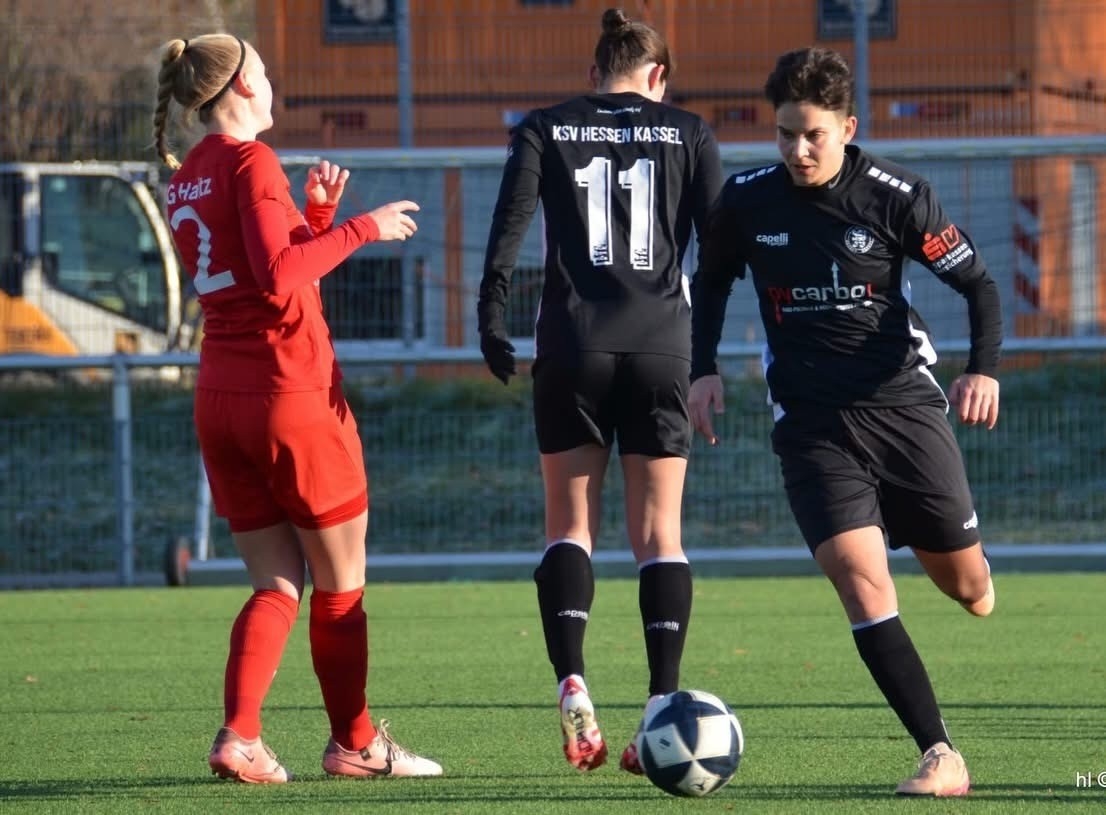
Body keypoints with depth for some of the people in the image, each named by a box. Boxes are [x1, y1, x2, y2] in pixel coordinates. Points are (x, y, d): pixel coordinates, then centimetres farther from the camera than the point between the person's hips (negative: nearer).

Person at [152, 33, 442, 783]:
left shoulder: (187, 179, 15)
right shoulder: (250, 161, -10)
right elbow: (281, 277, -21)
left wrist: (321, 212, 13)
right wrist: (361, 228, -14)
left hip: (220, 398, 8)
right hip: (293, 392, -8)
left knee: (278, 583, 8)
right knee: (342, 581, 6)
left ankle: (239, 736, -8)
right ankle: (355, 742, 12)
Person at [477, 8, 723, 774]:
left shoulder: (546, 130, 7)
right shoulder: (688, 132, 7)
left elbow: (508, 229, -4)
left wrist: (492, 322, 1)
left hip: (573, 344, 0)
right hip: (662, 346, 0)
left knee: (570, 524, 8)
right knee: (659, 532, 4)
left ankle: (571, 680, -13)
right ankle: (665, 709, -6)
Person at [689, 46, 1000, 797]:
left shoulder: (896, 197, -8)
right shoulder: (748, 201, -2)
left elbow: (979, 283, -2)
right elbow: (712, 281, 17)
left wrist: (985, 369, -18)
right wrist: (704, 369, 4)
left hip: (904, 405, 0)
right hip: (812, 424, 1)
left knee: (966, 586, 7)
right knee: (860, 578, -20)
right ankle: (941, 757, -18)